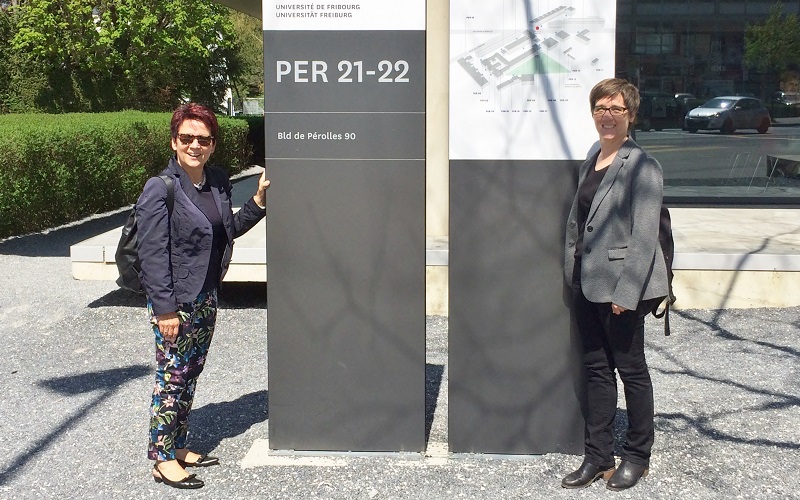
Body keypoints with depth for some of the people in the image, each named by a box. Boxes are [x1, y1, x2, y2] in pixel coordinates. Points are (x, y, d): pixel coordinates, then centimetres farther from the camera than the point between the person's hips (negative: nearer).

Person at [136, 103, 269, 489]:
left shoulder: (218, 182, 5)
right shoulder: (160, 189, -15)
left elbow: (229, 229, 19)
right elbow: (152, 254, -18)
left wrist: (259, 199, 6)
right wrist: (165, 309, -20)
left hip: (206, 297, 7)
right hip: (174, 301, -7)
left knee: (190, 374, 16)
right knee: (171, 377, 1)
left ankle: (179, 447, 29)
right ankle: (162, 460, 13)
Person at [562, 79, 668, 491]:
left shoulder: (641, 166, -12)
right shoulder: (590, 162, 12)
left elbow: (644, 236, -17)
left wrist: (626, 292, -20)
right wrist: (572, 274, 11)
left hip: (621, 286, -7)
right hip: (588, 284, 8)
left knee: (630, 370, 7)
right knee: (596, 369, 12)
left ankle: (637, 456, 23)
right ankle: (597, 457, 23)